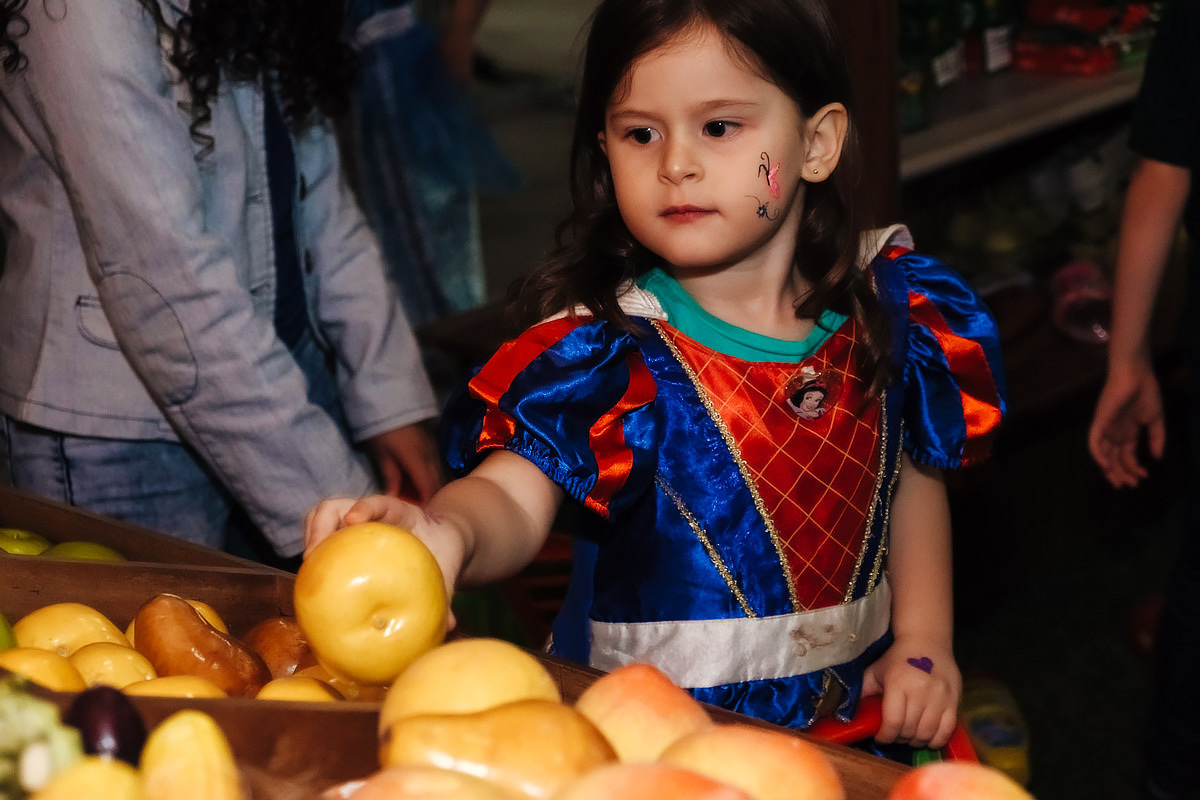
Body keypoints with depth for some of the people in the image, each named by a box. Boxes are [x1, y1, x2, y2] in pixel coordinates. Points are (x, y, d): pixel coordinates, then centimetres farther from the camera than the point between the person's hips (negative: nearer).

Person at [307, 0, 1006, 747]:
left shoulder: (889, 314, -1)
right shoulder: (603, 350, -13)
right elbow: (514, 498, -27)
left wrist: (924, 641, 7)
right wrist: (447, 530, -50)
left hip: (855, 708, 3)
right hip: (658, 727, -2)